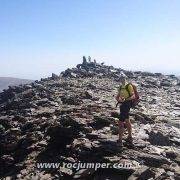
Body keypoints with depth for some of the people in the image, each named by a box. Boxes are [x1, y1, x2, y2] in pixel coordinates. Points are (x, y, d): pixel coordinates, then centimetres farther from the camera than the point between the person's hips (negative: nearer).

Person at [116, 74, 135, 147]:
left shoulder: (129, 86, -12)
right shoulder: (121, 87, 12)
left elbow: (133, 96, -19)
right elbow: (117, 96, 10)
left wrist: (125, 99, -30)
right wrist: (118, 99, -13)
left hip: (126, 105, -9)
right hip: (122, 105, 9)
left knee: (121, 123, -12)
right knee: (127, 121, 20)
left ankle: (120, 141, -8)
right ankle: (130, 137, 35)